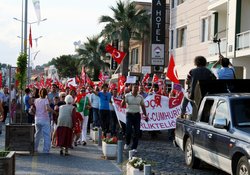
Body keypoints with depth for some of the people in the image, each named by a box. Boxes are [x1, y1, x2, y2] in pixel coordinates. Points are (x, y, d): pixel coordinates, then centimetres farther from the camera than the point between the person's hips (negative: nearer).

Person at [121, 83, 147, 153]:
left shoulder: (140, 97, 7)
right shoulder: (127, 96, -2)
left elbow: (143, 106, 15)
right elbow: (122, 105, -9)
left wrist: (145, 115, 11)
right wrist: (123, 98, -27)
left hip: (137, 115, 3)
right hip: (129, 115, -3)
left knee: (137, 132, -1)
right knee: (128, 130, -8)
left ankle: (134, 147, 8)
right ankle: (127, 143, 20)